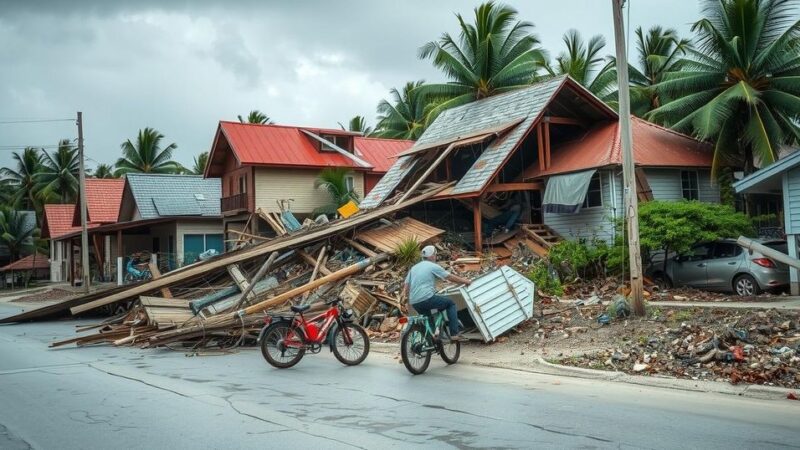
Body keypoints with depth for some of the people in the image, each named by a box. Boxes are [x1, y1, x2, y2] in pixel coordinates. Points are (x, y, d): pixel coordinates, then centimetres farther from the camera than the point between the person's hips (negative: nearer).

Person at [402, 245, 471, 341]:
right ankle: (454, 333, 3)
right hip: (427, 299, -7)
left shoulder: (414, 268, 20)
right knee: (451, 303, 10)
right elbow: (450, 277, 4)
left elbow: (406, 286, 15)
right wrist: (465, 281, 17)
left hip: (414, 303, 7)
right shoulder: (433, 266, 1)